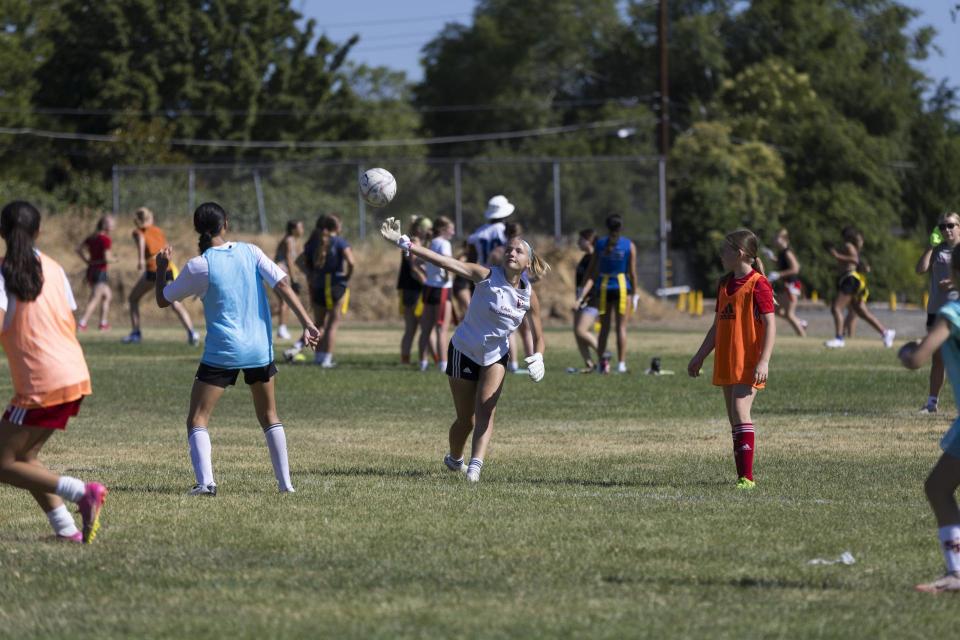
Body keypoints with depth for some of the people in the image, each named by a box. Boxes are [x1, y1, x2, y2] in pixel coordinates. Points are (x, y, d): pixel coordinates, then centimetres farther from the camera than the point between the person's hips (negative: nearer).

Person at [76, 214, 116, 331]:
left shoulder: (92, 237, 7)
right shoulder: (106, 240, -16)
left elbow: (78, 249, 12)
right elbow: (107, 258, -21)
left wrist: (88, 261, 9)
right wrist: (113, 259, 0)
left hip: (91, 270, 9)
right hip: (100, 272, -9)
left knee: (108, 295, 22)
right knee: (95, 299, -7)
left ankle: (104, 322, 22)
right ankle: (82, 323, -16)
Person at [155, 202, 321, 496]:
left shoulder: (198, 266, -8)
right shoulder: (250, 252, 0)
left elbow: (163, 299, 4)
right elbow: (283, 285, -8)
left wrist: (161, 268, 20)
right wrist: (307, 324, -8)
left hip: (222, 351, -4)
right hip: (260, 348, 4)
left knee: (197, 420, 0)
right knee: (269, 417, 21)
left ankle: (205, 481, -20)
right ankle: (285, 482, 18)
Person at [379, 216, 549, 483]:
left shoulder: (529, 295, -9)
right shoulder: (487, 276, -20)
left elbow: (538, 335, 4)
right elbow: (445, 262, -30)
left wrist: (538, 358, -18)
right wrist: (403, 242, -40)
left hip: (496, 356, 2)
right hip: (464, 352, -2)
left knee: (486, 410, -18)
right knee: (466, 420, 4)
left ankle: (475, 467, -25)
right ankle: (454, 459, 32)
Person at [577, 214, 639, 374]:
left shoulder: (600, 244, 2)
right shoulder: (629, 246, -2)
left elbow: (591, 271, -2)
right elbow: (632, 272, -4)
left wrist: (584, 294, -2)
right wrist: (634, 294, 4)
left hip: (603, 287, 2)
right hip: (622, 287, -2)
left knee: (604, 327, 11)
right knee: (621, 327, 3)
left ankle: (602, 360, 2)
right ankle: (621, 364, -1)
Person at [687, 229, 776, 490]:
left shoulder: (758, 285, -10)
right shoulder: (724, 284, 15)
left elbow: (770, 324, -14)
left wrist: (764, 361, -21)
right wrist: (700, 357, 22)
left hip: (748, 362, -8)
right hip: (726, 361, 8)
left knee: (740, 411, -18)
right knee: (735, 418, 8)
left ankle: (747, 476, -20)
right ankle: (743, 475, 11)